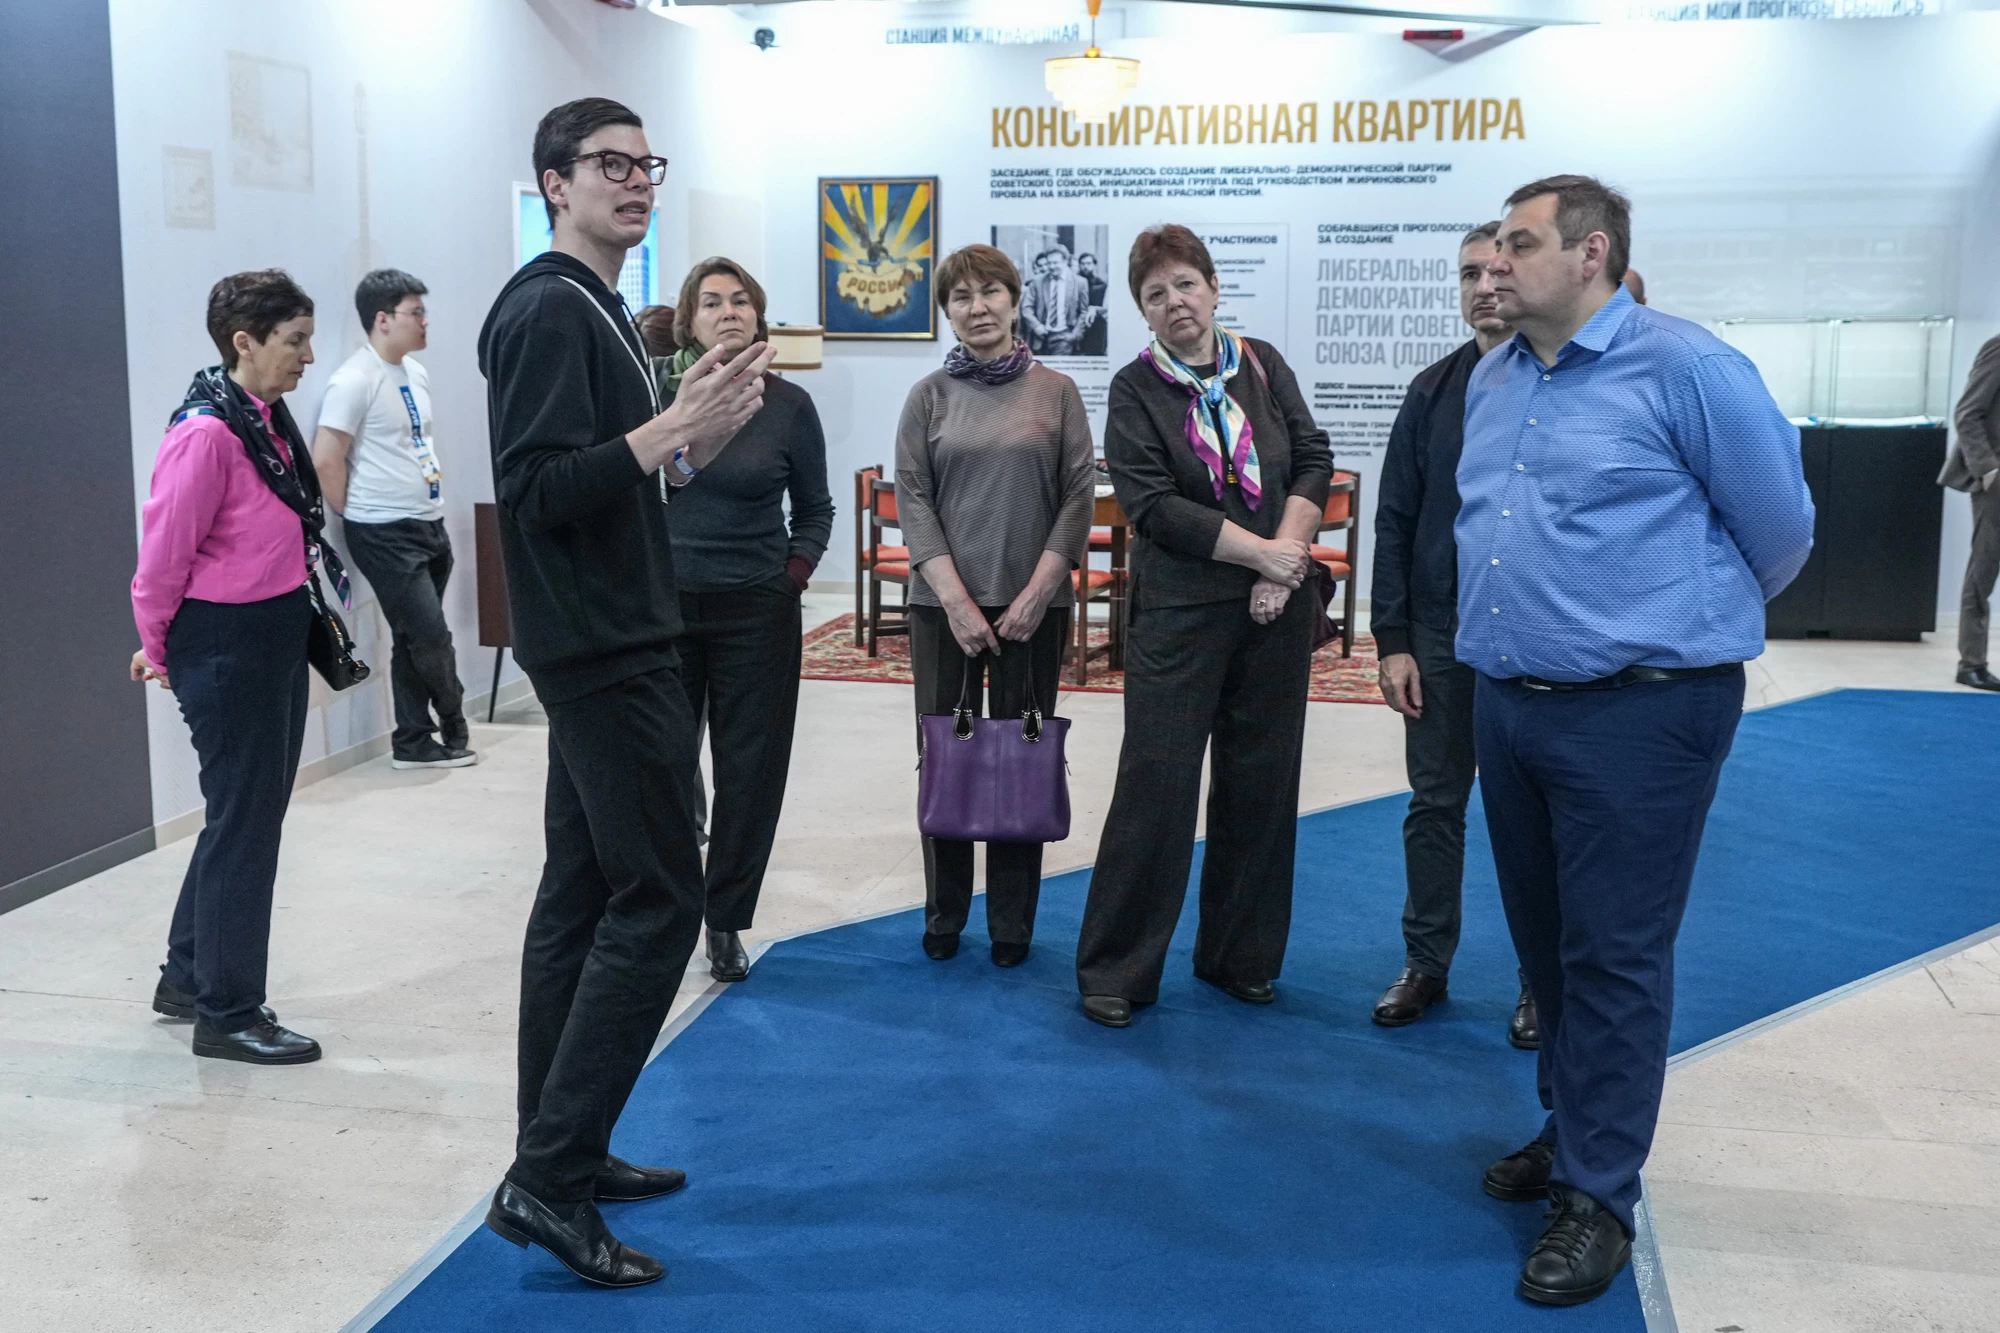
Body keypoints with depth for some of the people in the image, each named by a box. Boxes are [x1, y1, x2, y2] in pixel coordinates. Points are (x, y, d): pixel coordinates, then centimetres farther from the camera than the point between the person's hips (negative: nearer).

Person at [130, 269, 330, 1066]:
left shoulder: (269, 422, 7)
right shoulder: (205, 432, -20)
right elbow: (165, 551, -15)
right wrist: (158, 649, -1)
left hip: (275, 639, 9)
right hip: (224, 648, -9)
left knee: (254, 814, 18)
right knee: (243, 825, -1)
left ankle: (188, 978, 34)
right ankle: (227, 1015, 12)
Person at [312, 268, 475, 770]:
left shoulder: (416, 372, 12)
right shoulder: (354, 381, -14)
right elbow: (325, 460, -16)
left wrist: (430, 494, 14)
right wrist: (361, 513, -6)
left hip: (430, 525, 8)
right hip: (386, 536, -8)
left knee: (416, 641, 11)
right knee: (431, 636, -6)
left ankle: (414, 742, 18)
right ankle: (453, 727, 15)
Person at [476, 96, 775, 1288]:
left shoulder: (594, 310, 17)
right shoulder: (552, 309, -13)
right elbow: (535, 493, -22)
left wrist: (695, 442, 7)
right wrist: (674, 425, -25)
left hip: (607, 645, 10)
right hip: (605, 652, -10)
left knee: (585, 894, 11)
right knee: (660, 898, -9)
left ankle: (562, 1157, 20)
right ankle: (548, 1181, -4)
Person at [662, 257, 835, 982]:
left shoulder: (788, 404, 0)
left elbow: (814, 508, 10)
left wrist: (795, 571, -2)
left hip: (756, 614, 0)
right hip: (663, 607, 0)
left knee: (750, 771, 4)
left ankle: (726, 922, 18)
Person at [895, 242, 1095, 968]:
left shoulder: (1055, 391, 4)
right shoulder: (930, 395, 4)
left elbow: (1078, 496, 0)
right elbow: (912, 499, -1)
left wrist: (1037, 592, -9)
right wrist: (956, 599, -11)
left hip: (1033, 604, 0)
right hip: (944, 603, 1)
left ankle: (1012, 922, 15)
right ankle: (943, 915, 18)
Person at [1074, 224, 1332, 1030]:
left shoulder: (1262, 365, 8)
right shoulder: (1135, 391, -2)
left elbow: (1313, 460, 4)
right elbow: (1154, 506, -12)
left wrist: (1287, 560, -10)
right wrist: (1263, 552, -14)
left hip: (1275, 609, 4)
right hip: (1180, 614, -3)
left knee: (1261, 782, 8)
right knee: (1157, 784, -3)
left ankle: (1241, 958, 22)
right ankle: (1115, 970, 8)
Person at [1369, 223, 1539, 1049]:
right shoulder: (1434, 390, 4)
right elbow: (1395, 521, 5)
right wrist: (1392, 639, 0)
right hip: (1441, 636, 3)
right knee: (1435, 803, 10)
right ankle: (1425, 964, 24)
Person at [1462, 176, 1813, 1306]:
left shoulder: (1686, 369, -12)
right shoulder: (1492, 382, 11)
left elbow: (1781, 530, -3)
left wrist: (1698, 619, 12)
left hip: (1637, 714, -7)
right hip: (1508, 705, 7)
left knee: (1612, 958, -1)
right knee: (1546, 941, 17)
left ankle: (1598, 1196, 11)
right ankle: (1577, 1129, 35)